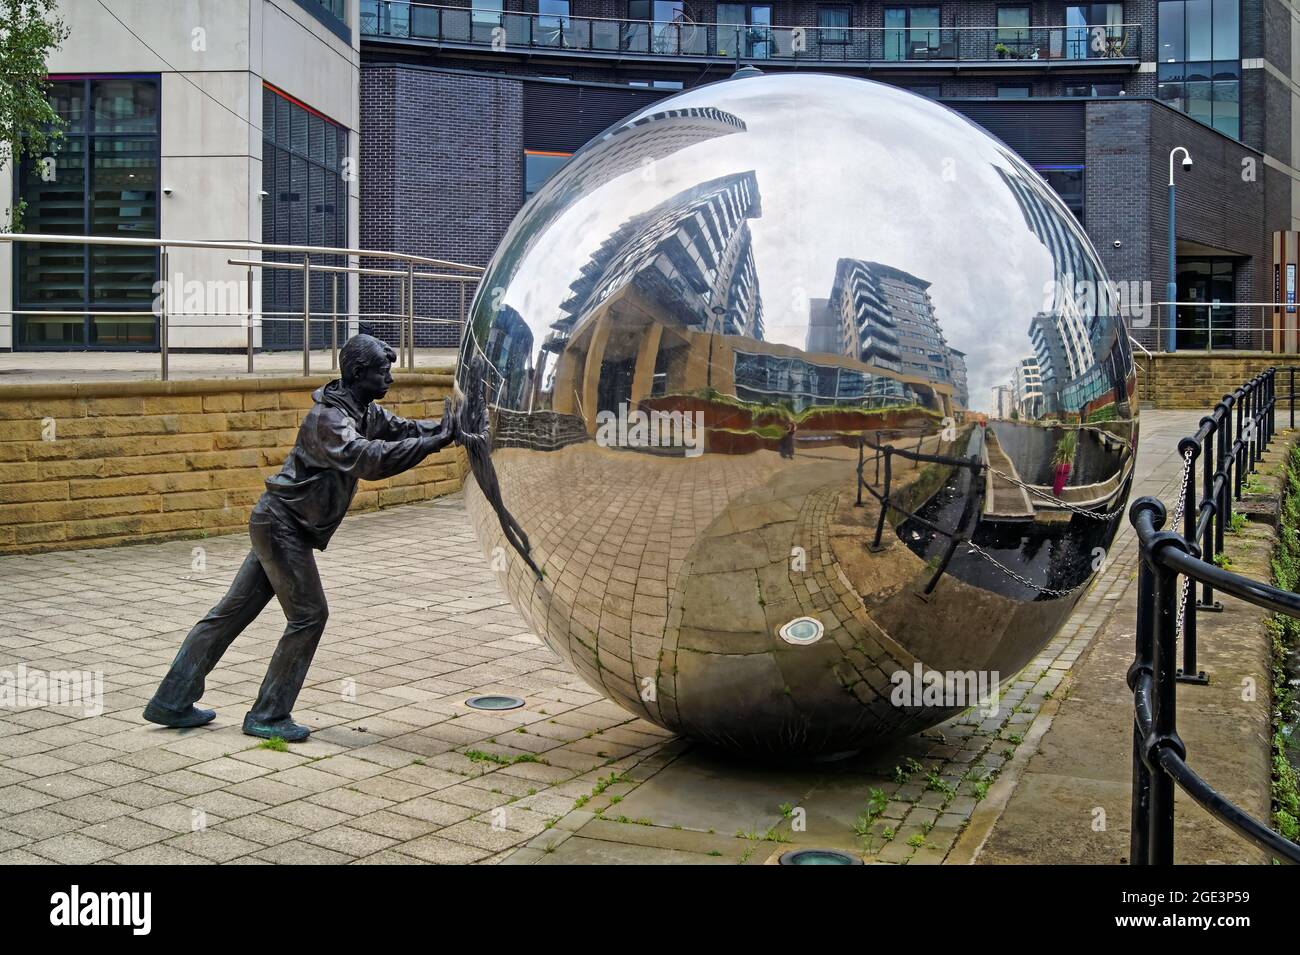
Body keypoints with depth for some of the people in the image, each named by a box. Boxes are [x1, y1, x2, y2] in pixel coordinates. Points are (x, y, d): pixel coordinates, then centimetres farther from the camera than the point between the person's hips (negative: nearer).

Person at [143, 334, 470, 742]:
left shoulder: (365, 413, 8)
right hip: (281, 523, -10)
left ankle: (172, 703, 19)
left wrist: (446, 430, -10)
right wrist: (435, 441, -40)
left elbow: (403, 429, 7)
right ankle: (267, 716, 6)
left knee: (232, 612, 12)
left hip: (279, 525, 10)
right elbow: (366, 460, -37)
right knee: (308, 616, -5)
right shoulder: (329, 418, -22)